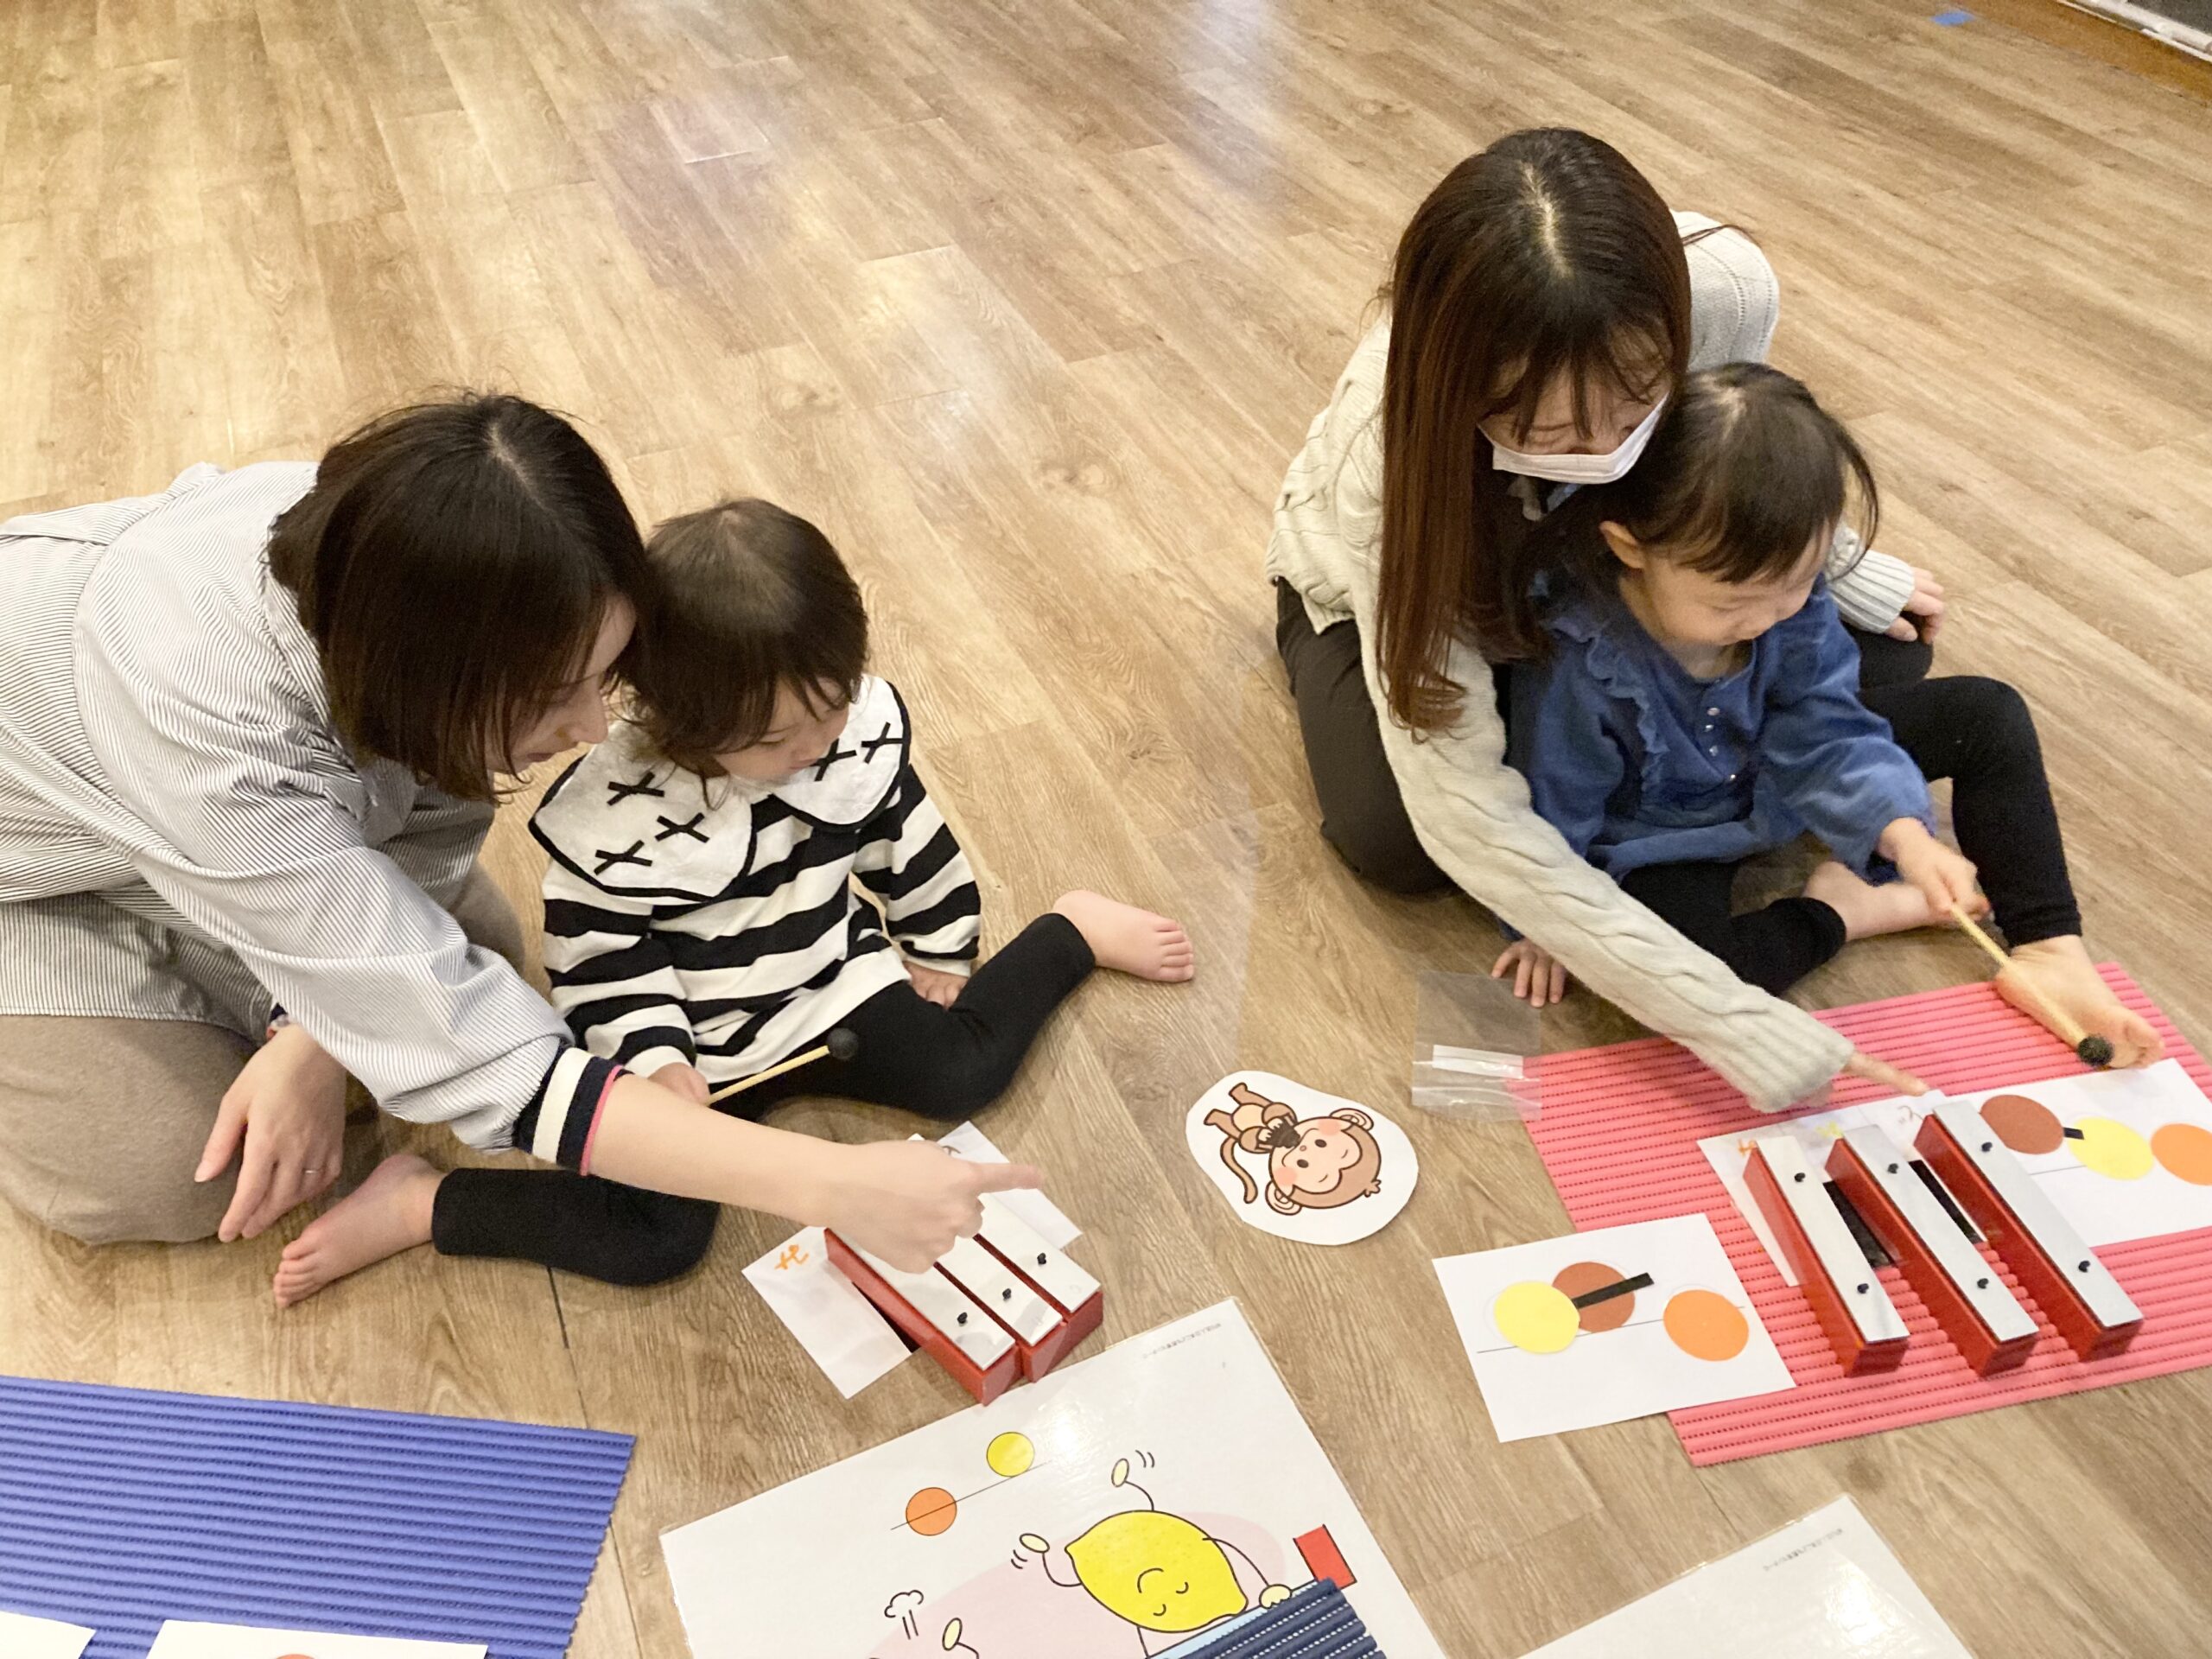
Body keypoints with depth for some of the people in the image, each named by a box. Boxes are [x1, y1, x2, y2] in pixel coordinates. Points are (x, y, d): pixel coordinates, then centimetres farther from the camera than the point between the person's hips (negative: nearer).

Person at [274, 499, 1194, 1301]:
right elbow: (599, 955, -15)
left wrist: (939, 950, 13)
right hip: (693, 1045, -3)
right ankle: (416, 1202, -1)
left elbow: (908, 839, 2)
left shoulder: (863, 719, -15)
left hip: (832, 990, 4)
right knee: (655, 1239, -17)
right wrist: (654, 1056, -29)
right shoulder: (608, 814, -28)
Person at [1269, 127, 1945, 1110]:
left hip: (1607, 556, 3)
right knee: (1391, 839, -26)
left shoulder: (1724, 288, -36)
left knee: (1883, 654, -7)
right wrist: (1739, 1026, -46)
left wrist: (1829, 566, -4)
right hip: (1390, 579, -3)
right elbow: (1473, 822, -43)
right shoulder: (1394, 449, -43)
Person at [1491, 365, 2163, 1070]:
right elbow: (1552, 811, -21)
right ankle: (1845, 911, -9)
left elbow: (1823, 731, -13)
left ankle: (2051, 952, 0)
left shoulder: (1786, 584, -21)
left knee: (1987, 713, 1)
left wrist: (1904, 833, -27)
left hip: (1776, 775, 6)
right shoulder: (1578, 663, -36)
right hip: (1663, 844, -5)